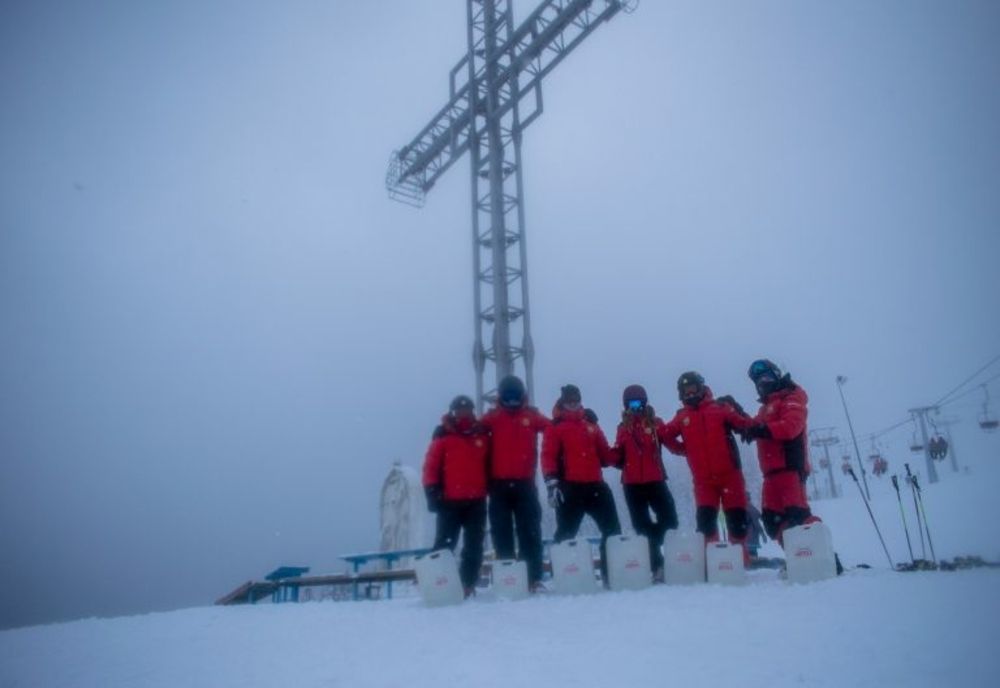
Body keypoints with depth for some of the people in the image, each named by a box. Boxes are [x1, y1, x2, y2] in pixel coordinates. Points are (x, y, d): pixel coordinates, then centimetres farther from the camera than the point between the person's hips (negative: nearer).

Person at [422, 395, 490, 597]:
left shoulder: (482, 435, 9)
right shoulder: (443, 436, -1)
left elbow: (489, 464, 16)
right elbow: (431, 465, -4)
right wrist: (432, 491, -10)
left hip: (477, 501, 4)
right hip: (450, 500, -3)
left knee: (474, 546, 9)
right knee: (445, 544, 0)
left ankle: (469, 584, 19)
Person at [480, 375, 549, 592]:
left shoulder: (531, 416, 5)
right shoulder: (492, 417, 5)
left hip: (525, 483, 0)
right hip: (499, 484, 0)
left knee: (530, 532, 2)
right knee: (502, 533, 6)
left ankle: (534, 577, 7)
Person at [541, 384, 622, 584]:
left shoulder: (591, 426, 19)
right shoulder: (555, 427, 3)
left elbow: (605, 454, 19)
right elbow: (548, 456, -8)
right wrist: (551, 482, -19)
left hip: (595, 485, 5)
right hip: (570, 488, -5)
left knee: (612, 529, 5)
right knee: (565, 533, -3)